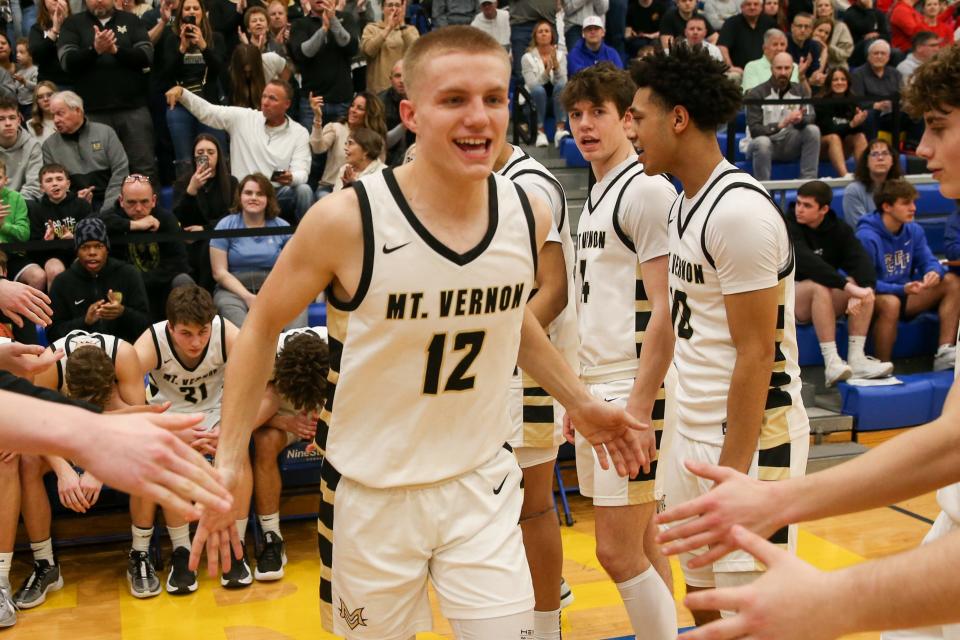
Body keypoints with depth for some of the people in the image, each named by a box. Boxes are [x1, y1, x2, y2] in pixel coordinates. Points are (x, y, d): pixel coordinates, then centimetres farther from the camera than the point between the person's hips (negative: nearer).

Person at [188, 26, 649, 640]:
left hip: (483, 481, 3)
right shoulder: (347, 220, -20)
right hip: (370, 491, -2)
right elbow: (262, 326, -5)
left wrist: (580, 403, 14)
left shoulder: (529, 215, -7)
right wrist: (231, 458, -9)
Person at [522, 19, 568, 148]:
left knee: (561, 85, -30)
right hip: (535, 100, -2)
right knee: (539, 89, -34)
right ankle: (540, 132, -26)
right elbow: (532, 84, -16)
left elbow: (563, 81, -12)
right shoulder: (527, 57, -4)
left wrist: (556, 65, -28)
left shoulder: (560, 55, 3)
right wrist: (546, 71, -30)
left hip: (556, 96, 2)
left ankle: (560, 129, -37)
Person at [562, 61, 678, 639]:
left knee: (618, 552, -7)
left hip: (632, 392, -9)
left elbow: (665, 309, -16)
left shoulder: (647, 189, -10)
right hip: (595, 391, 9)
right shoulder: (596, 197, 17)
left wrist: (639, 408, -20)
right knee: (638, 548, 14)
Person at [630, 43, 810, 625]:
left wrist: (730, 478, -19)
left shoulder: (739, 209, -18)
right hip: (694, 433, 9)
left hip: (750, 438, -9)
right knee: (704, 603, 16)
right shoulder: (685, 205, 10)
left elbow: (757, 355, -19)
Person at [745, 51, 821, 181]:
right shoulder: (757, 93, -10)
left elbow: (812, 118, -9)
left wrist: (800, 119, -33)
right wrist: (780, 125, -34)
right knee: (762, 142, -37)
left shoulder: (801, 90, 3)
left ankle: (809, 181, -18)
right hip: (766, 143, -4)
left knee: (813, 130, -21)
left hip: (790, 145, 4)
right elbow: (754, 129, -19)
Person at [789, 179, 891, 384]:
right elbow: (807, 262, -30)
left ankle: (856, 359, -25)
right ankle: (832, 363, -38)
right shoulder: (788, 227, -13)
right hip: (788, 298, -5)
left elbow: (860, 260, -14)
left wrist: (860, 291, -35)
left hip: (828, 303, 5)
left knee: (864, 284, -20)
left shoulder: (838, 228, 2)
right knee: (819, 286, -34)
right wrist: (847, 285, -40)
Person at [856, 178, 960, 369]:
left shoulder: (914, 231, 3)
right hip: (874, 300, -7)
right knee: (890, 302, -40)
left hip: (905, 295, 8)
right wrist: (902, 289, -33)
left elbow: (929, 261, 4)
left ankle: (944, 352, -18)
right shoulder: (867, 237, -19)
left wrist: (934, 273, -22)